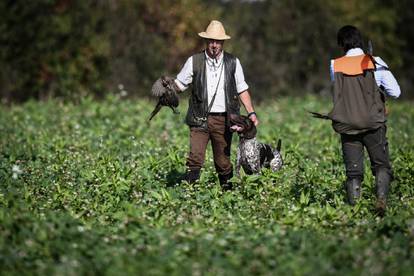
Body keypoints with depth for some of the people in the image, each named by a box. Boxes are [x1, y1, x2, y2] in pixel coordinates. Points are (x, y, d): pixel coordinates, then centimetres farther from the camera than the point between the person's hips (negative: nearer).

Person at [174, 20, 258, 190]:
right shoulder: (194, 61, 4)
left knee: (223, 161, 7)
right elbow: (179, 84, 7)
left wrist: (251, 113, 2)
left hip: (223, 119, 1)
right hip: (200, 119, -1)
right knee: (195, 158, -13)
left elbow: (242, 90, 11)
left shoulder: (233, 63, 8)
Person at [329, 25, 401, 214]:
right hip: (373, 124, -2)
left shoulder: (335, 66, 3)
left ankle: (353, 205, 2)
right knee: (382, 165, 5)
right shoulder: (374, 63, -3)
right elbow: (395, 92, -4)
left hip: (347, 126, 2)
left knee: (353, 171, 8)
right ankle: (381, 197, -19)